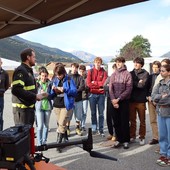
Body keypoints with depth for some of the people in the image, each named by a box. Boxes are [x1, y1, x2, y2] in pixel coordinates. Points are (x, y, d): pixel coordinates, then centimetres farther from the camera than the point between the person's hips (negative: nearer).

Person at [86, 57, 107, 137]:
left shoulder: (104, 72, 3)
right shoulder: (90, 71, 3)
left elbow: (104, 83, -9)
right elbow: (88, 84, -7)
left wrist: (94, 83, -6)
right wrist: (99, 85, -9)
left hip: (101, 95, 0)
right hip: (92, 94, 0)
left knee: (101, 113, 3)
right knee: (93, 113, 7)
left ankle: (101, 129, 10)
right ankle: (94, 128, 17)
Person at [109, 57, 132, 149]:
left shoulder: (127, 74, -3)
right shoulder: (113, 74, 10)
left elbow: (129, 89, -10)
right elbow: (110, 88, 5)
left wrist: (118, 99, -14)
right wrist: (113, 100, -9)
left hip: (124, 101, -4)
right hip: (114, 101, 4)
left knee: (125, 121, 1)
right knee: (116, 121, 7)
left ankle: (126, 140, 12)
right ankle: (119, 139, 18)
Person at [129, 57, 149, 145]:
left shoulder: (145, 73, -1)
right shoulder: (131, 73, 10)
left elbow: (142, 85, -14)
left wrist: (133, 83, -8)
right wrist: (137, 83, -9)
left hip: (141, 100, -3)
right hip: (131, 99, 3)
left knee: (142, 120, 7)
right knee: (132, 120, 11)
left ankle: (142, 137, 18)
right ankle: (132, 136, 23)